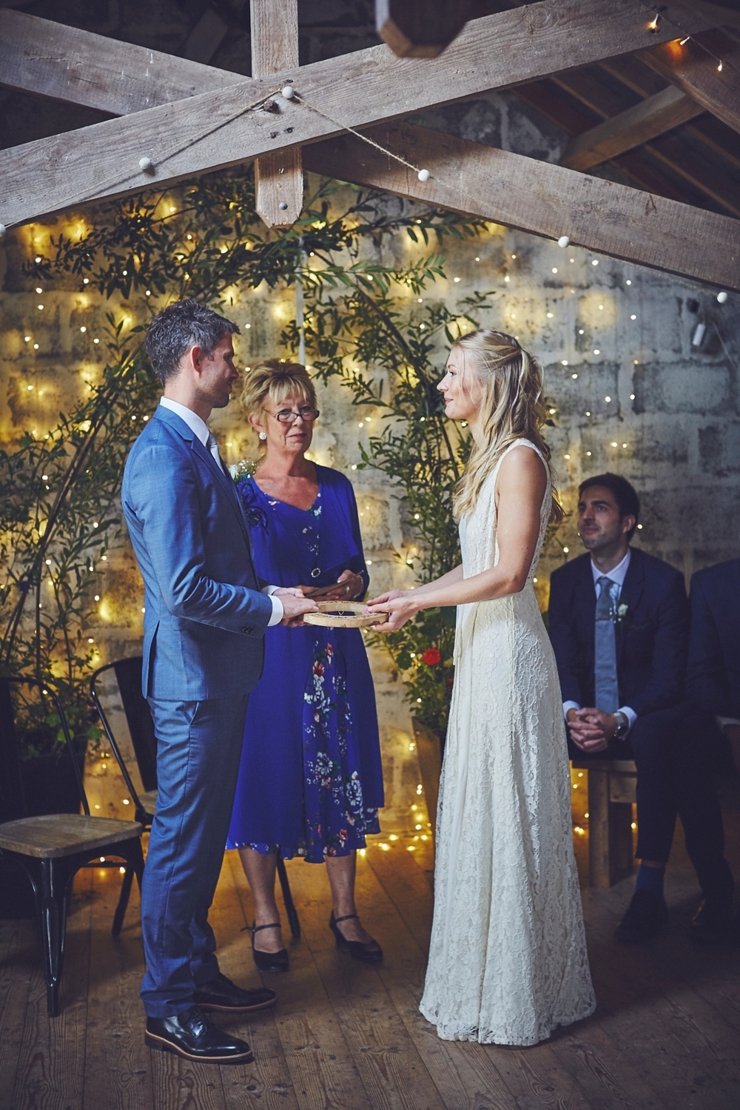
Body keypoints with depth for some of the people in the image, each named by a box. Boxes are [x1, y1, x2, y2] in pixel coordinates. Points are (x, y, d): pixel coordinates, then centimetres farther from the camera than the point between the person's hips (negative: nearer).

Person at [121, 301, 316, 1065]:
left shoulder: (191, 447, 13)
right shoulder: (165, 456, -20)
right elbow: (184, 589, -26)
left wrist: (272, 598, 10)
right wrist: (272, 607, -15)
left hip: (216, 677, 10)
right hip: (192, 678, -10)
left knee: (204, 835, 19)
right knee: (181, 842, 1)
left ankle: (197, 972, 33)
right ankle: (167, 1007, 15)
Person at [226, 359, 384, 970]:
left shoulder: (336, 487, 8)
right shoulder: (240, 495, -5)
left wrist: (351, 584, -7)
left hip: (336, 655, 4)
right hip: (268, 656, -4)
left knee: (341, 778, 10)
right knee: (266, 777, 5)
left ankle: (345, 911, 26)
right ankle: (265, 917, 23)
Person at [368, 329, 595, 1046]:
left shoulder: (520, 457, -14)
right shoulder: (488, 459, 15)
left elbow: (508, 571, -19)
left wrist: (419, 602, -15)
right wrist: (414, 596, 10)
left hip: (506, 650, -10)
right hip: (479, 645, 10)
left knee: (505, 811, 0)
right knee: (477, 809, 15)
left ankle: (513, 997, 15)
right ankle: (484, 976, 28)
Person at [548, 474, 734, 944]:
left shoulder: (664, 580, -8)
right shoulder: (565, 580, 4)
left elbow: (669, 673, -13)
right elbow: (563, 660, 0)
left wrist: (621, 720, -29)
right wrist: (572, 712, -22)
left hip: (649, 720, -4)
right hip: (588, 717, 4)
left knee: (655, 738, -38)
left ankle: (650, 889, -32)